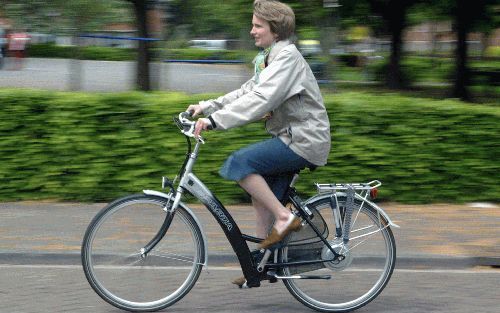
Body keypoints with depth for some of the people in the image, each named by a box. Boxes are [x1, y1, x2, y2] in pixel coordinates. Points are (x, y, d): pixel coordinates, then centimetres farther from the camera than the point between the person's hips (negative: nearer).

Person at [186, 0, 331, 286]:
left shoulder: (287, 57, -16)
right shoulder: (271, 58, 16)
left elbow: (260, 100, -27)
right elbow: (247, 93, 14)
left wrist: (214, 121, -32)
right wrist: (206, 107, 2)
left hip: (303, 140, -10)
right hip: (290, 137, 10)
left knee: (239, 163, -21)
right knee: (262, 197, 10)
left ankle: (284, 218, -12)